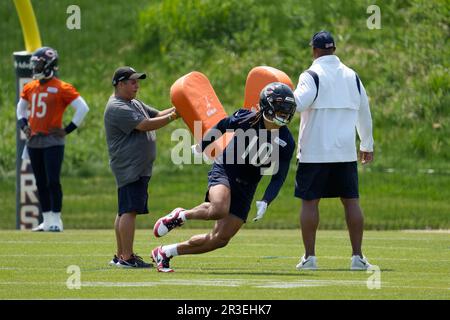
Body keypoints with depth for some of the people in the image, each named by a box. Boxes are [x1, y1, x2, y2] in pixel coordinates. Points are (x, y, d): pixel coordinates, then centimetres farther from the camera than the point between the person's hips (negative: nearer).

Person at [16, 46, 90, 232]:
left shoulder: (61, 88, -9)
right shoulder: (30, 88, 11)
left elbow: (82, 108, -8)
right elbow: (21, 107, 30)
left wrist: (68, 129, -10)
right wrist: (23, 125, 14)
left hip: (53, 142, -7)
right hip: (33, 142, 7)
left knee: (53, 182, -10)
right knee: (41, 183, 10)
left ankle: (56, 221, -5)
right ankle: (47, 220, 16)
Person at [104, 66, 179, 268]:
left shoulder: (135, 104, 20)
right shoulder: (117, 109, -14)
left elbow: (156, 115, 19)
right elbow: (144, 125, -21)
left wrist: (176, 109, 1)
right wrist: (172, 117, -18)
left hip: (140, 167, 11)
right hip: (129, 167, -11)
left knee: (125, 211, 13)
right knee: (129, 210, -14)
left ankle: (120, 255, 17)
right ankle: (127, 257, -17)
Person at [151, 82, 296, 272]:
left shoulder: (286, 143, -8)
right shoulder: (246, 119, -14)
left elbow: (279, 177, -4)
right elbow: (222, 127, 6)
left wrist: (265, 202, -18)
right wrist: (201, 146, 20)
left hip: (246, 188, 4)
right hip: (224, 170, -4)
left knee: (220, 239, -1)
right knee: (219, 210, -38)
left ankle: (165, 253, 16)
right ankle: (181, 216, -7)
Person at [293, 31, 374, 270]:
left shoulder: (312, 76, -6)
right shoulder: (352, 76, 10)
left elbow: (297, 103, -24)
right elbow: (364, 113, 17)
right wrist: (367, 145, 26)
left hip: (314, 152, -4)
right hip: (346, 152, 4)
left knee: (309, 201, 3)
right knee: (351, 201, 6)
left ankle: (309, 256, 1)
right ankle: (357, 257, 1)